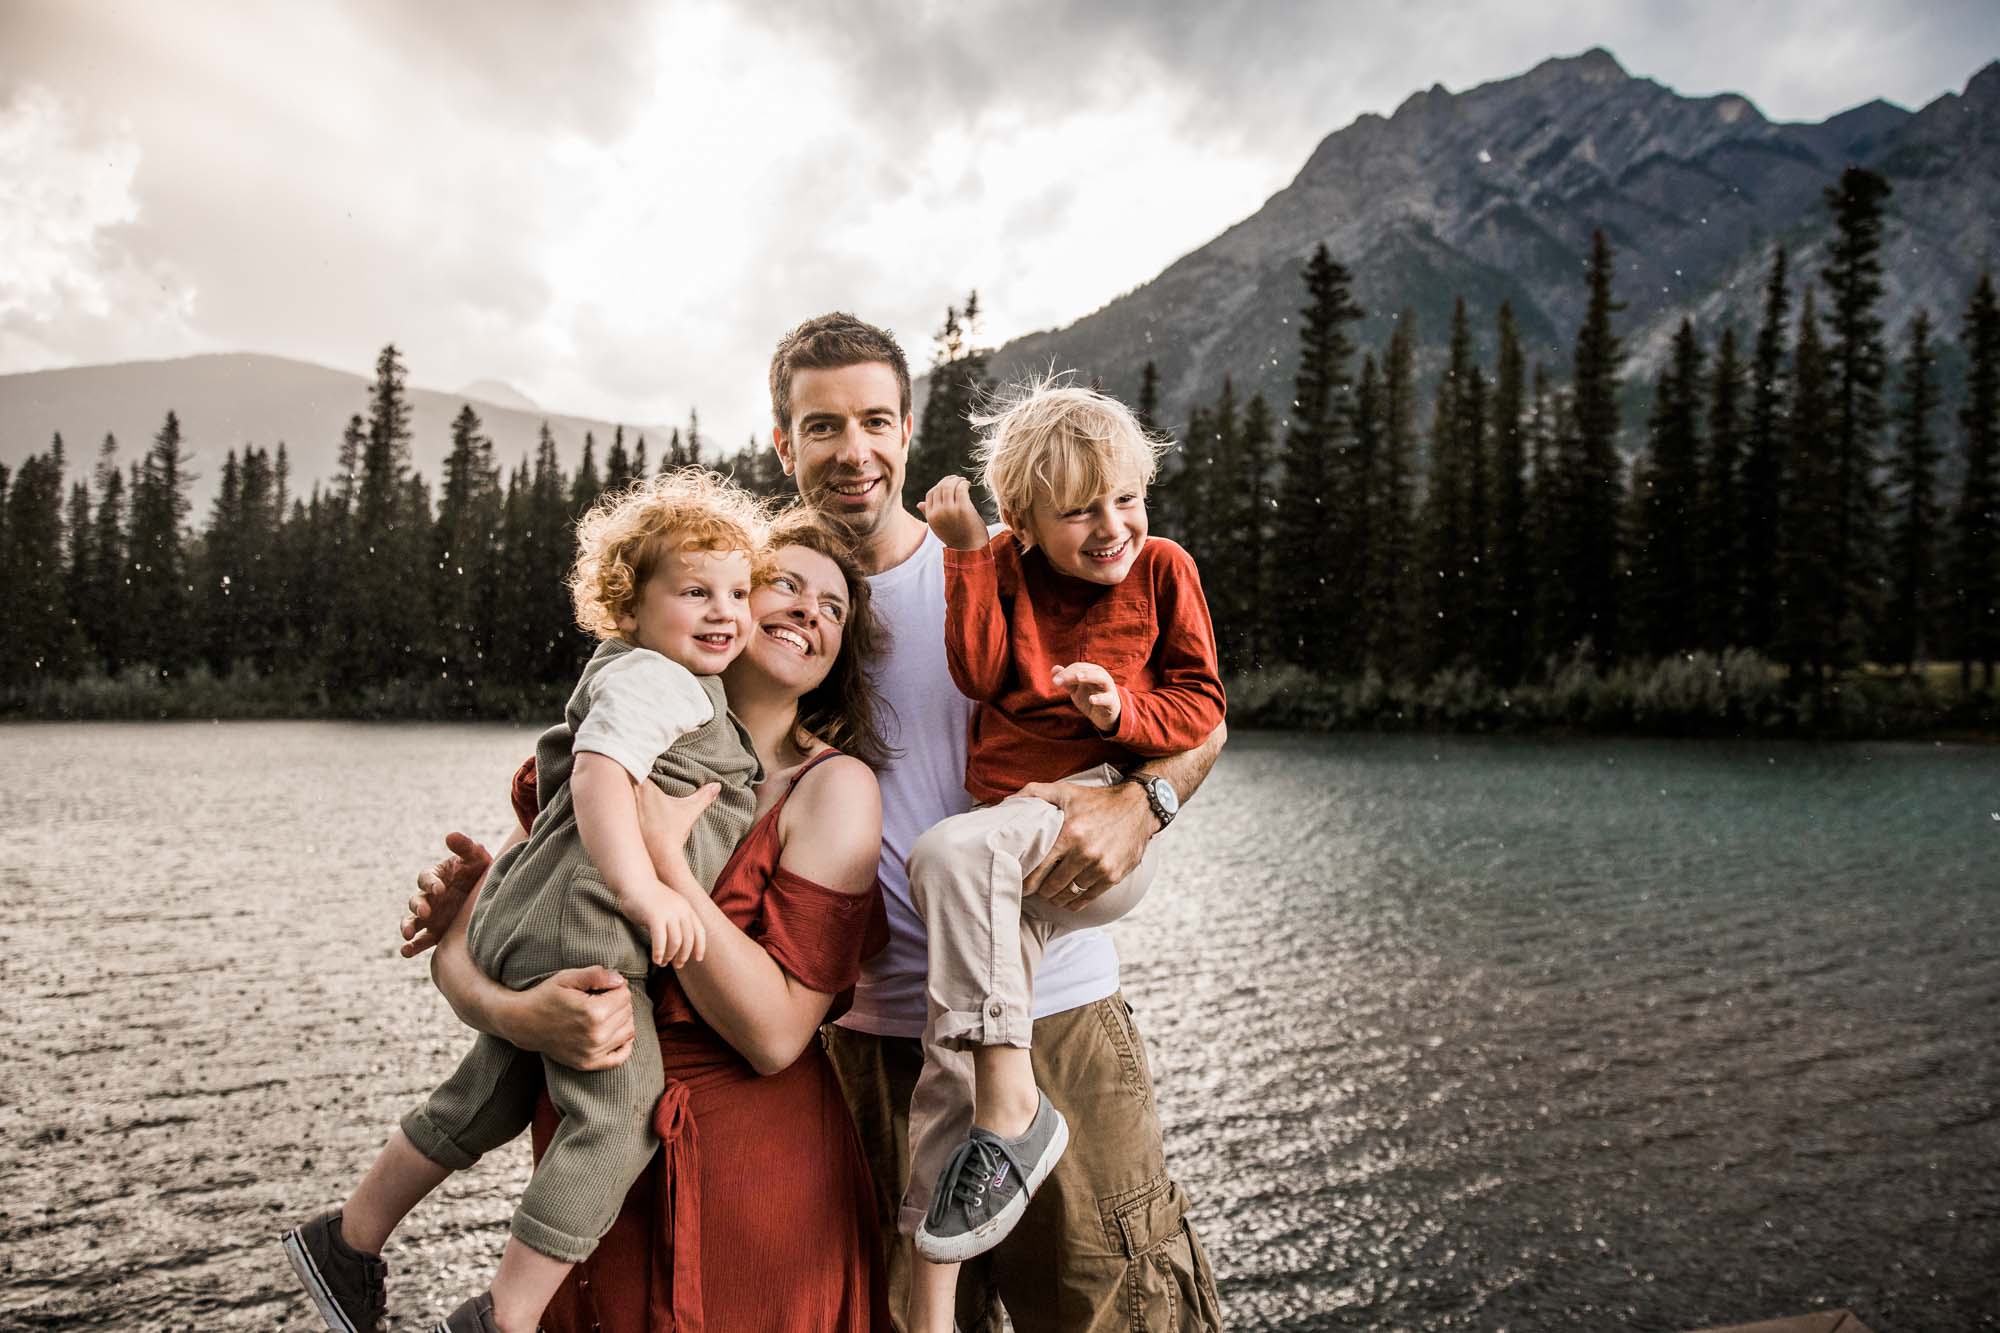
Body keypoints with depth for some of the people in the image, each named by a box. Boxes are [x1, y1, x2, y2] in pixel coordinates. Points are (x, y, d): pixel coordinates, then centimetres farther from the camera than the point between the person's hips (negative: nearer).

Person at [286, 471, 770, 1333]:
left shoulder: (690, 694, 21)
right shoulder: (652, 679, -11)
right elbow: (600, 774, -26)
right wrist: (640, 889, -34)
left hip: (528, 923, 11)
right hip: (580, 932, -11)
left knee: (489, 1098, 22)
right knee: (618, 1116, -5)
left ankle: (347, 1240, 37)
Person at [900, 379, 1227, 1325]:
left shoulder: (1161, 569, 8)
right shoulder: (1008, 568, 16)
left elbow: (1200, 703, 7)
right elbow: (978, 675, 2)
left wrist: (1124, 708, -13)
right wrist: (966, 552, -2)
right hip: (1010, 833, 4)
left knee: (953, 851, -34)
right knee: (952, 1035, -11)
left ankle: (1010, 1109, -25)